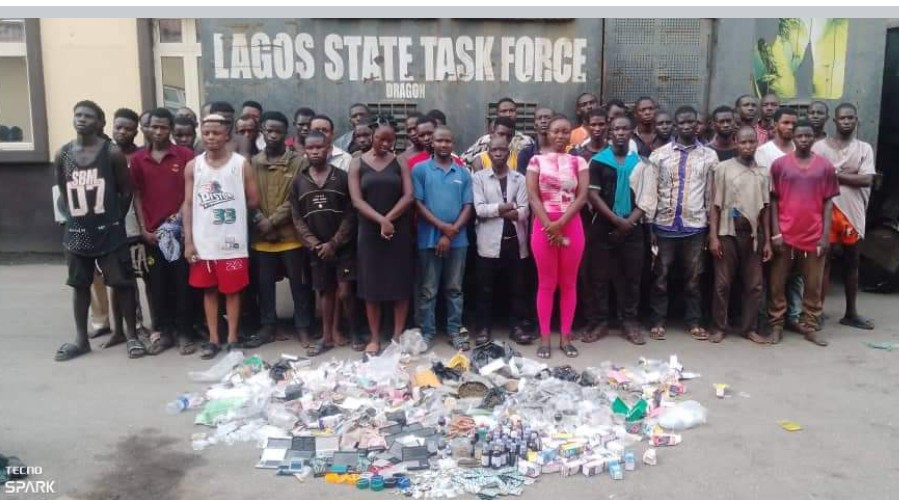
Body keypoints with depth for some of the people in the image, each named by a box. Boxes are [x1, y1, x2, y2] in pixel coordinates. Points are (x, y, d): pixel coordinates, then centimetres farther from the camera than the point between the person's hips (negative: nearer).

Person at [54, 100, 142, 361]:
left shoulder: (112, 153, -6)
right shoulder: (62, 155, 4)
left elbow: (127, 191, -1)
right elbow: (63, 193, 13)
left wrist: (116, 219, -2)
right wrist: (70, 217, 6)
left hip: (109, 231, -4)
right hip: (76, 232, 4)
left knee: (122, 283, 1)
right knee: (80, 285, 13)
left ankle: (132, 335, 14)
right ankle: (81, 339, 25)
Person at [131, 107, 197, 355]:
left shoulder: (186, 155, 0)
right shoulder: (138, 159, 8)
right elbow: (137, 196, 8)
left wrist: (180, 218, -10)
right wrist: (144, 229, 0)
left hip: (179, 230, -2)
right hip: (152, 233, 2)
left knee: (182, 283, 3)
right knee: (157, 284, 7)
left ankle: (184, 332, 11)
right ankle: (162, 331, 17)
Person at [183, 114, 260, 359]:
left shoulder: (241, 164, -2)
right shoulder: (193, 166, 5)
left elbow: (254, 202, 0)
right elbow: (188, 204, 3)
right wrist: (188, 241, -2)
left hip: (232, 241, -2)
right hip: (203, 242, 2)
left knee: (232, 290, 5)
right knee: (208, 290, 9)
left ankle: (232, 338, 16)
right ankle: (213, 339, 19)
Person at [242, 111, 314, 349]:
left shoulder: (298, 162, -3)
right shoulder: (253, 163, 7)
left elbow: (297, 199, -8)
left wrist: (273, 221, -13)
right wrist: (258, 219, -11)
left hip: (290, 234, -3)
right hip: (261, 236, 3)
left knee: (299, 283, 5)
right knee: (264, 284, 11)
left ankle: (303, 328, 16)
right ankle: (267, 327, 24)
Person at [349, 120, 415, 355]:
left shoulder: (399, 162, 5)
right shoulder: (357, 163, 4)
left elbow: (408, 196, -4)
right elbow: (357, 200, -6)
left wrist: (389, 220, -15)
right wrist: (381, 221, -18)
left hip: (399, 231, 0)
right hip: (369, 231, 0)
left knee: (400, 283, 3)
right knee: (371, 285, 3)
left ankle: (398, 336, 13)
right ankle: (374, 338, 13)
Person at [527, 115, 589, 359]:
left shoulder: (579, 162, 7)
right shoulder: (536, 161, 5)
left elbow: (582, 196, -2)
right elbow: (533, 196, -4)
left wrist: (560, 223, -14)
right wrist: (549, 225, -15)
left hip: (571, 225, 1)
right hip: (543, 225, -1)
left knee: (568, 283, 6)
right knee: (546, 284, 3)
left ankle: (565, 336, 15)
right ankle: (544, 337, 10)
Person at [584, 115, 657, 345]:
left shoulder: (642, 163, 7)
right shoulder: (597, 161, 3)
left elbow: (647, 198, 1)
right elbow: (592, 194, -5)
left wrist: (628, 222, -11)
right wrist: (616, 219, -13)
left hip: (632, 228, 1)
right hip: (603, 227, -1)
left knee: (631, 277, 5)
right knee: (599, 276, 2)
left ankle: (630, 322, 15)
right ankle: (598, 322, 11)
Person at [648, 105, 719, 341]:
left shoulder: (709, 156, 6)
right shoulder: (659, 154, 3)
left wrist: (712, 228, 4)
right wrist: (649, 225, -2)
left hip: (695, 226, 1)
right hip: (665, 225, 0)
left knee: (693, 277, 8)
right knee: (660, 276, 4)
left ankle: (695, 322, 18)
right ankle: (658, 322, 13)